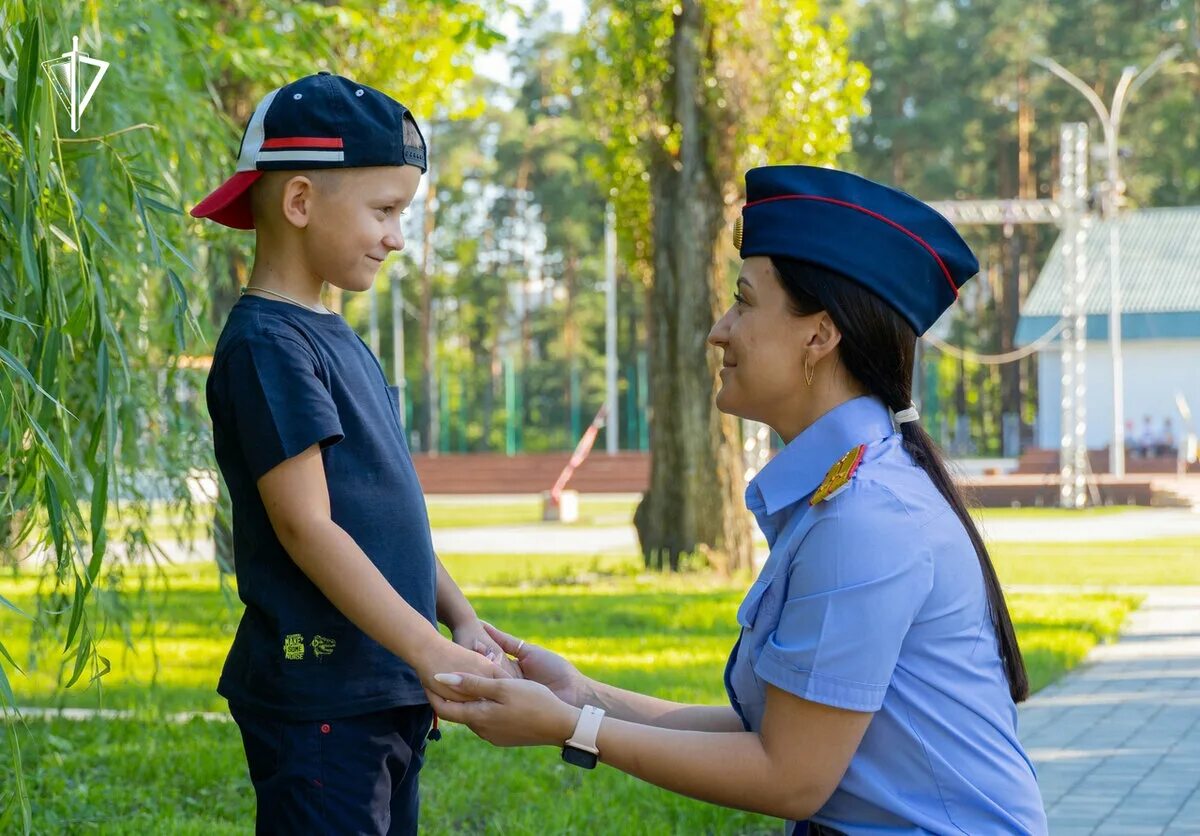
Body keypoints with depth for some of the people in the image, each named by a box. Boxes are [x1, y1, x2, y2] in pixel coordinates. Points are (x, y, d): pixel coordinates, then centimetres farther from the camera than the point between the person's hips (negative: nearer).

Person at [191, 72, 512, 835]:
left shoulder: (337, 340, 15)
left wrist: (463, 622, 8)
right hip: (320, 699, -9)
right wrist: (430, 652, -20)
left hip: (389, 691, 9)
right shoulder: (267, 344, -13)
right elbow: (305, 524, -19)